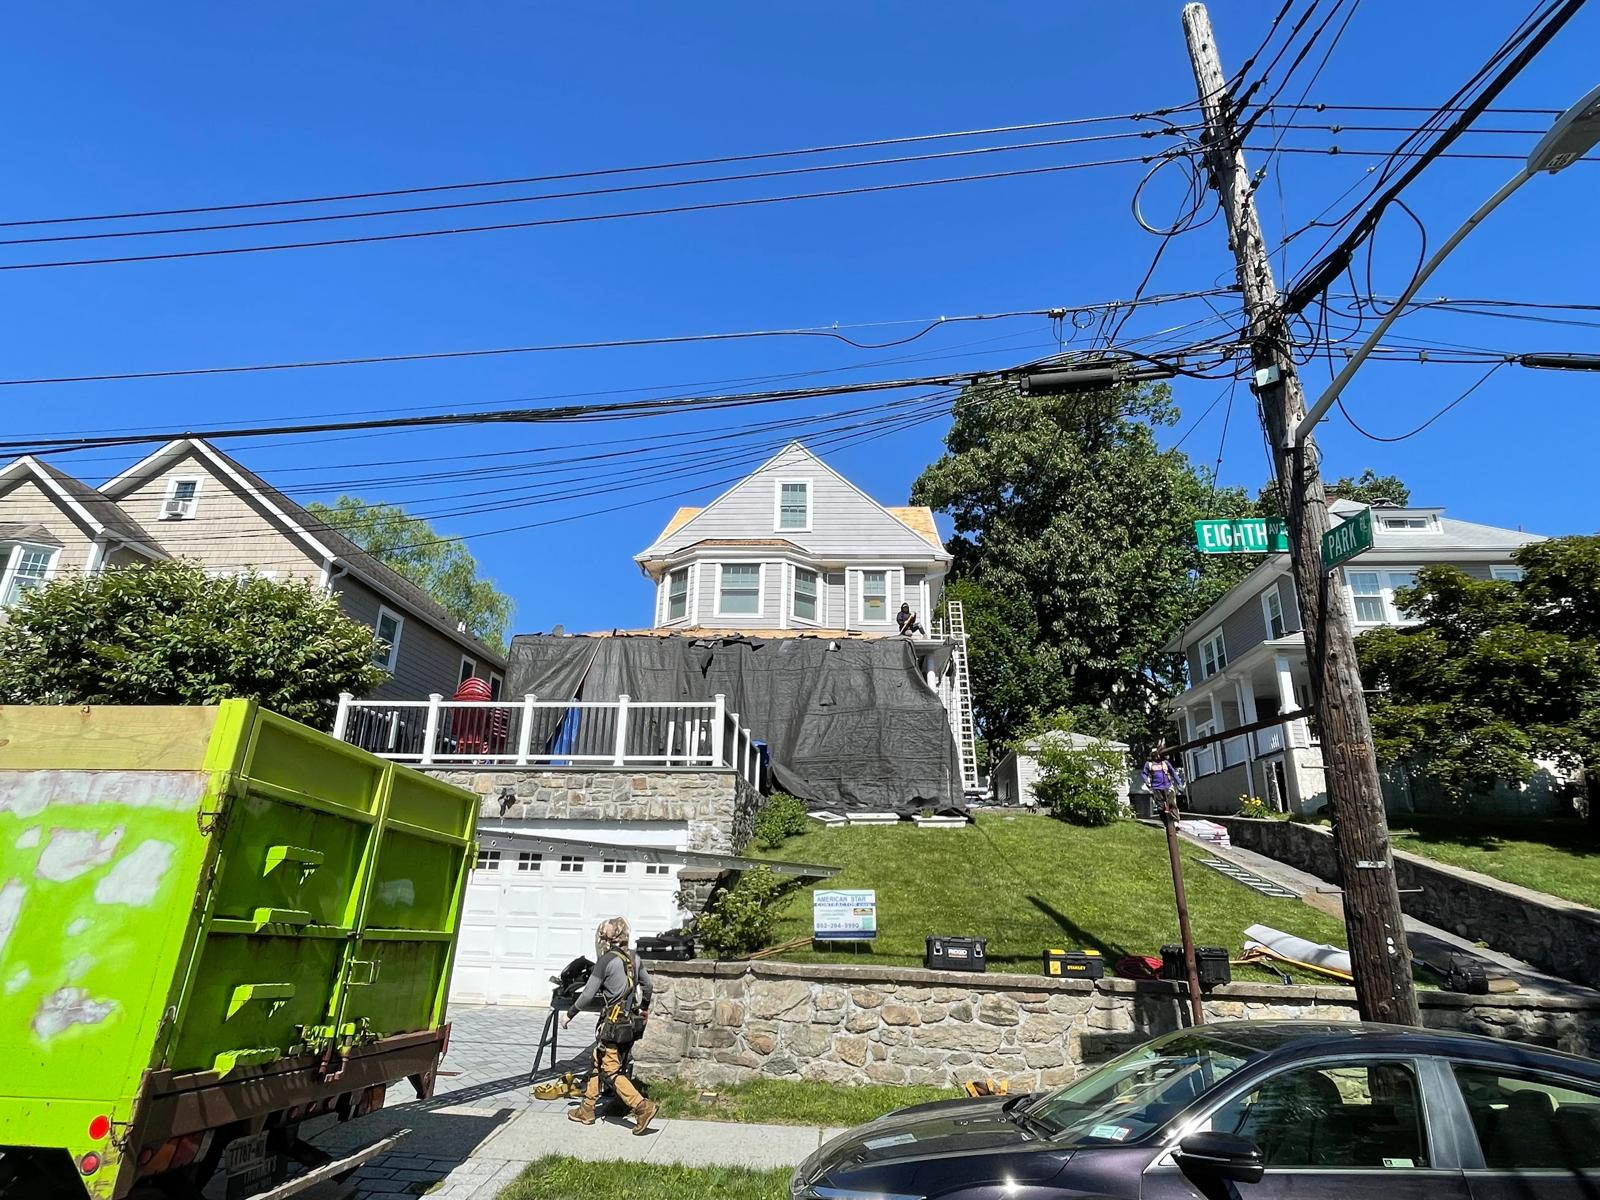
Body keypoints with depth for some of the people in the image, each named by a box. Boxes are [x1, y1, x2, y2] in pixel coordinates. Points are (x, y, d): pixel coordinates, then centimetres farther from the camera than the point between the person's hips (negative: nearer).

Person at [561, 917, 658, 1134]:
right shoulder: (633, 958, 7)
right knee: (598, 1064, 19)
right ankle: (587, 1110, 28)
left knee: (611, 1071, -2)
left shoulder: (606, 961, -15)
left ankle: (642, 1107, -10)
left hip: (612, 1023, -8)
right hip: (629, 1023, 8)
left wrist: (570, 1014, 3)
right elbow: (648, 986, 17)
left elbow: (588, 995, -12)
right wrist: (644, 1008, 35)